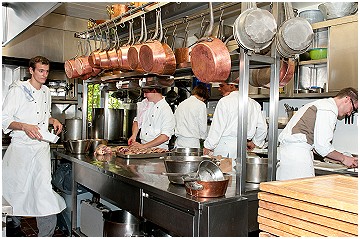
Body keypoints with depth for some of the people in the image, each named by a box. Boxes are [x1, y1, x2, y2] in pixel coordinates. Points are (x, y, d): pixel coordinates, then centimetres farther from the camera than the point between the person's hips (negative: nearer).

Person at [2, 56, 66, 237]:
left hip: (42, 147, 4)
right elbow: (4, 119, -8)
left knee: (44, 185, -7)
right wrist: (24, 126, -25)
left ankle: (47, 234, -1)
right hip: (21, 146, -4)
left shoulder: (46, 92, 15)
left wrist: (53, 120, 8)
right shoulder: (18, 90, -5)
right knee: (16, 188, 5)